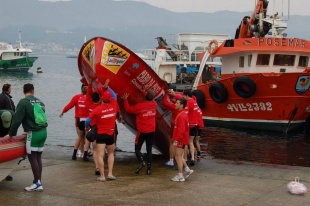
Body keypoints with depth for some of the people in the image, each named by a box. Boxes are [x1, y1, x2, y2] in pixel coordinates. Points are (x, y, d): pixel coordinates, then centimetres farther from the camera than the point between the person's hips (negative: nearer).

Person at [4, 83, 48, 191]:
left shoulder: (23, 102, -8)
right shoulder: (39, 102, 12)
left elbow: (17, 120, -11)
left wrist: (11, 134, -2)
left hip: (33, 133, -7)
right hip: (43, 132, 7)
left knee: (32, 157, 0)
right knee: (38, 157, 11)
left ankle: (37, 183, 1)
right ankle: (39, 182, 13)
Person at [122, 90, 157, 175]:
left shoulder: (139, 106, -17)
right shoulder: (154, 104, -2)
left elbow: (128, 109, -5)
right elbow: (151, 100, 23)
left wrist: (125, 99, 5)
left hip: (142, 131, -4)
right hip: (151, 131, 4)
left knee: (137, 148, 8)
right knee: (149, 150, 9)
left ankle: (141, 162, -15)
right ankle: (149, 168, 5)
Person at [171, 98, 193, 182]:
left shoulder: (181, 116, -20)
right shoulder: (182, 114, 12)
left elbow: (181, 130, -25)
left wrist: (176, 140, -24)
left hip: (180, 140, -10)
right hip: (181, 139, 10)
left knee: (178, 156, -2)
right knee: (178, 156, 18)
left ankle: (180, 176, 4)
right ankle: (187, 170, 23)